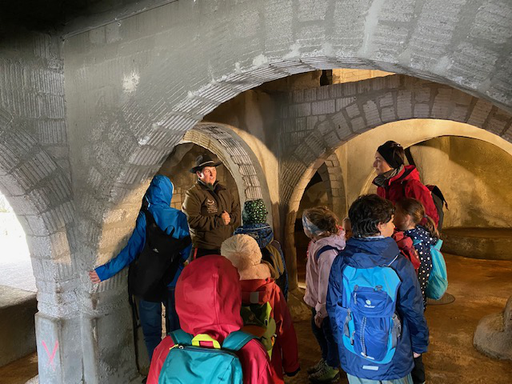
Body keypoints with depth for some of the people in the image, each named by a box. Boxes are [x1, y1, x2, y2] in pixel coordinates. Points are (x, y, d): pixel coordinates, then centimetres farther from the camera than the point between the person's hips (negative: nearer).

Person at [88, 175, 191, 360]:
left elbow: (131, 251, -14)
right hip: (174, 280, 2)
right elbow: (186, 251, -4)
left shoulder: (145, 217, -12)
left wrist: (105, 271, -6)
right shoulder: (179, 217, -9)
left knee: (151, 331, 14)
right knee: (176, 327, 19)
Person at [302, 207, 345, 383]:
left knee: (330, 335, 15)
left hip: (327, 304, -9)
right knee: (317, 329, 27)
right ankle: (326, 359, 52)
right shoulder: (318, 242, -6)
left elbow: (327, 285, -28)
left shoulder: (327, 252, -35)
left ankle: (331, 369, 41)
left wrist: (321, 311, -17)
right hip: (318, 299, 9)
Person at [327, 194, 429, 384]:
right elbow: (414, 312, -9)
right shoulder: (400, 266, -20)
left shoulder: (340, 263, -13)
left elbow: (333, 308, -3)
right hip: (393, 361, -2)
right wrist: (419, 345, 8)